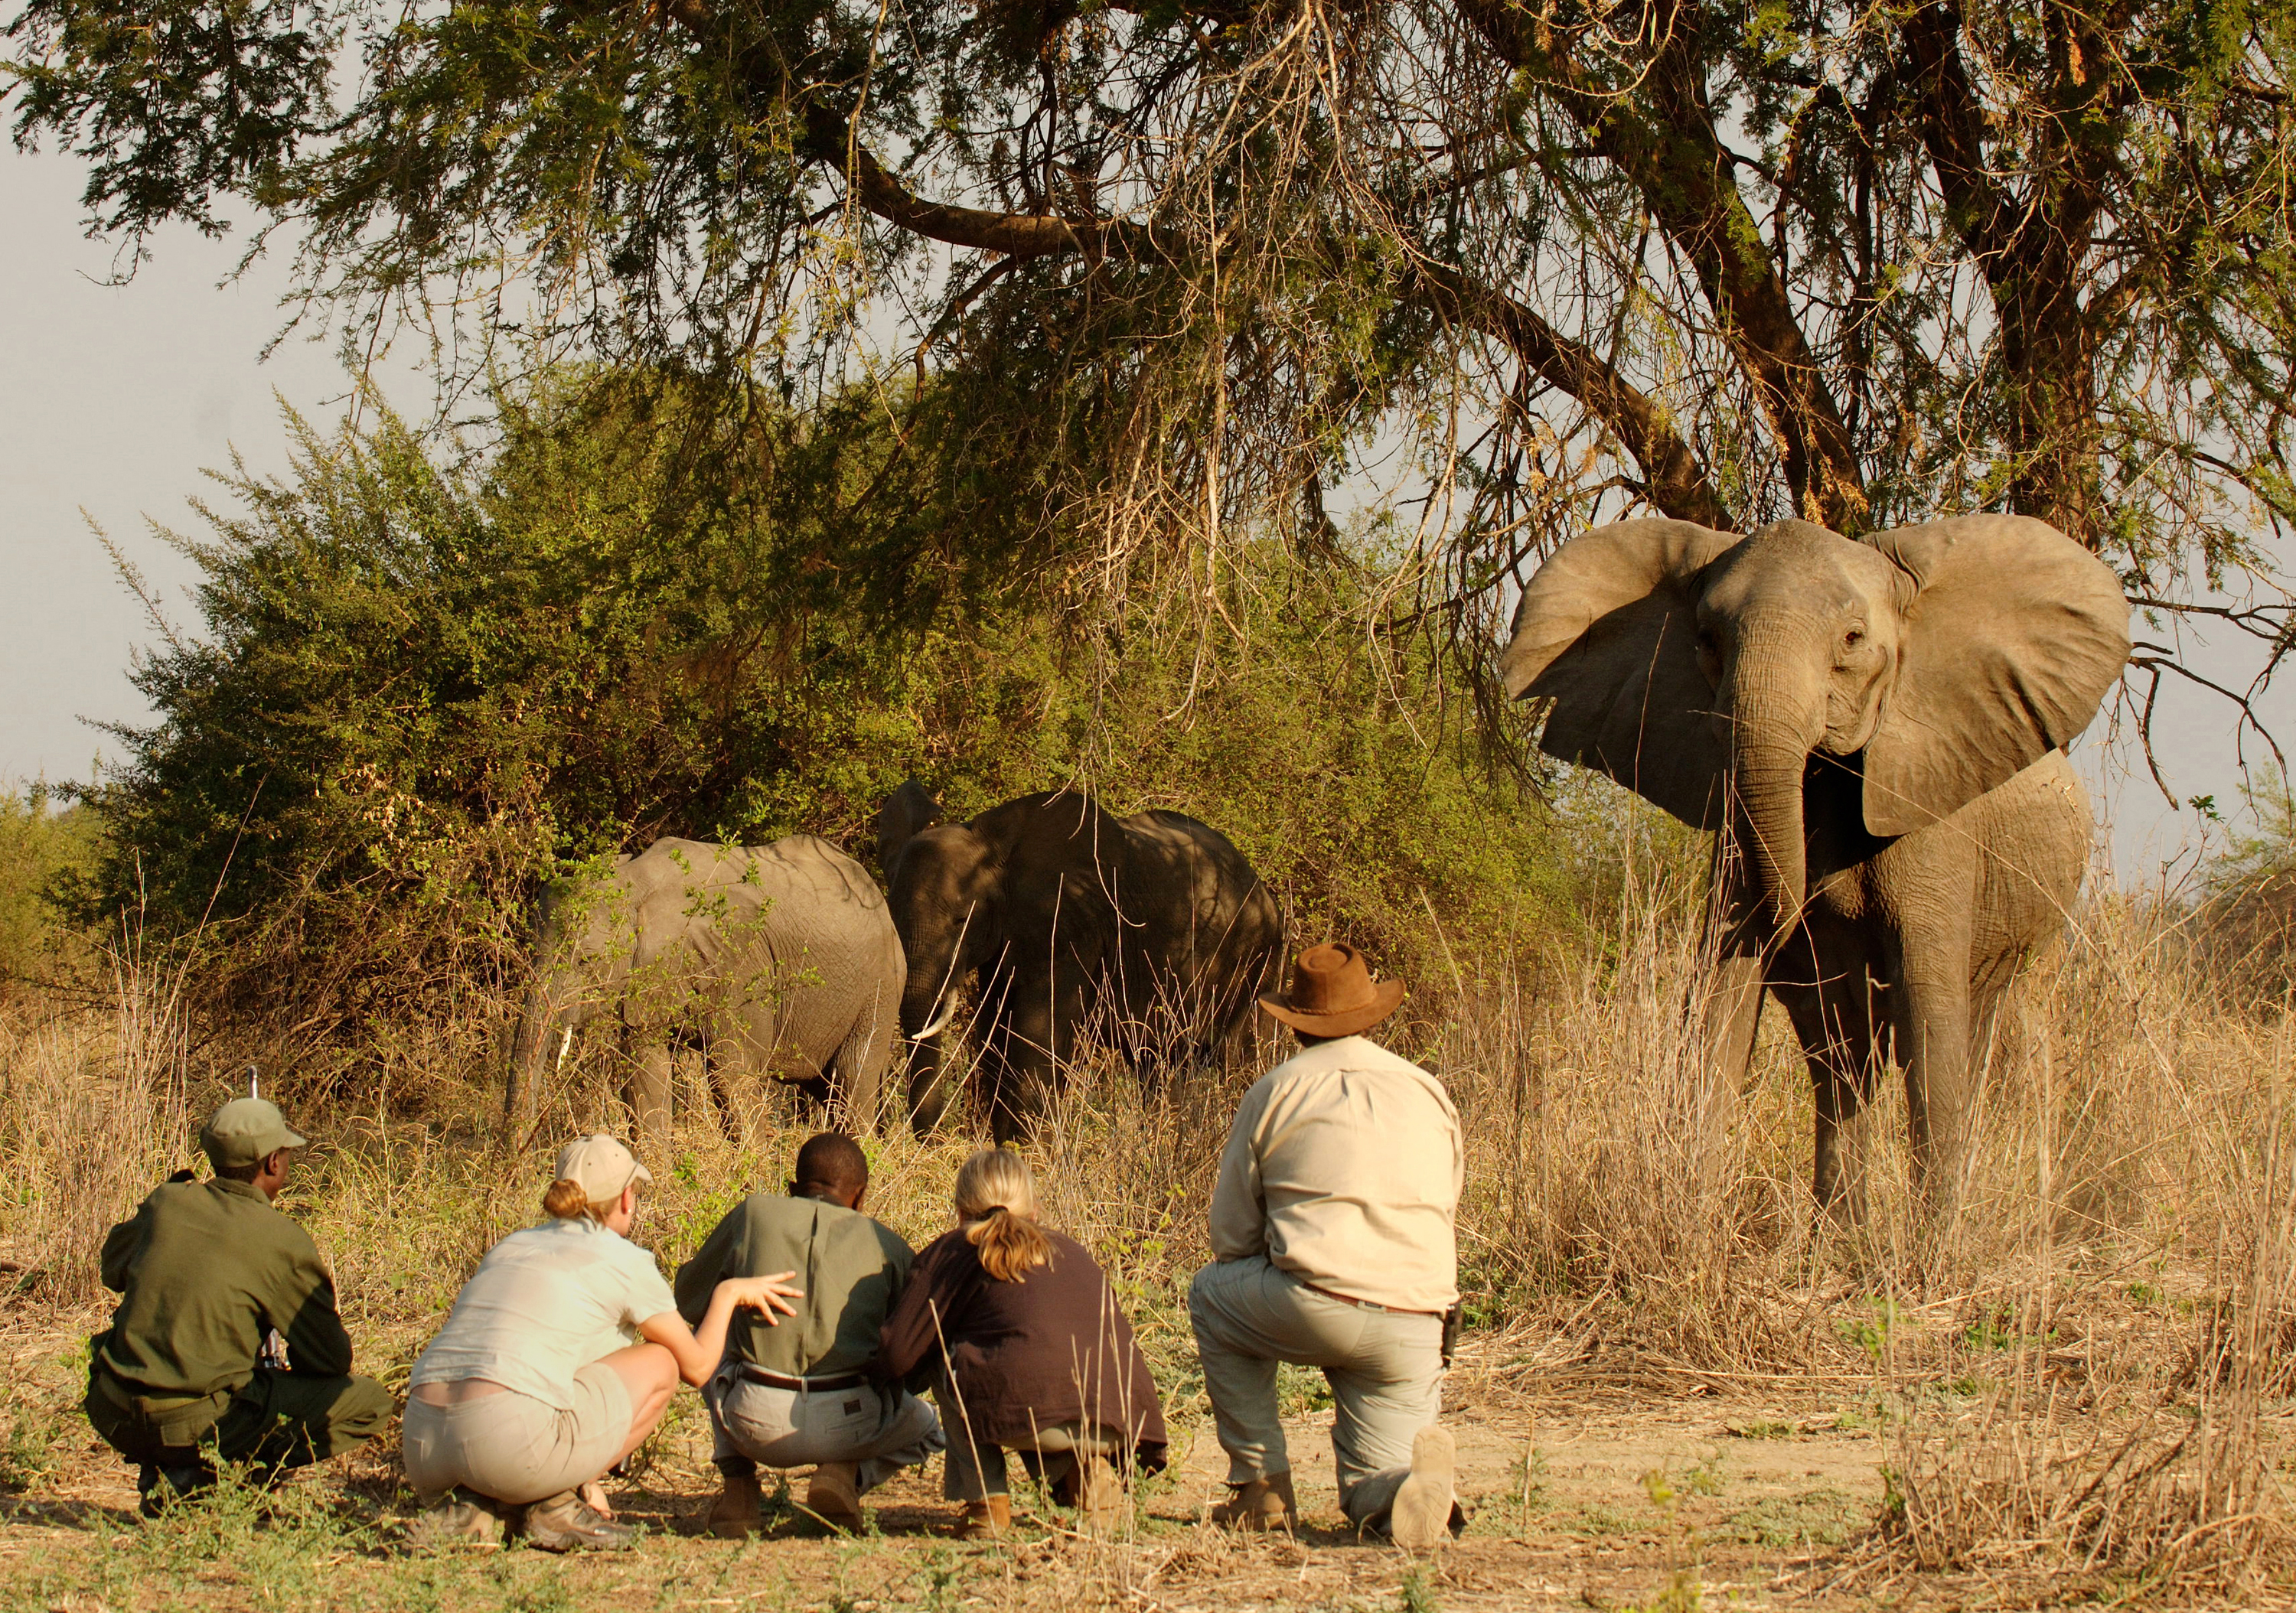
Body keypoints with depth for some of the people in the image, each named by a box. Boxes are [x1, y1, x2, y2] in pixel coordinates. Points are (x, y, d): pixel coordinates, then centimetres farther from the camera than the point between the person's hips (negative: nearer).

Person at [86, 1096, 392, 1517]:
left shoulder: (166, 1202, 5)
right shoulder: (283, 1241, -8)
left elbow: (114, 1270, 27)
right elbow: (331, 1360, 0)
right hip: (197, 1425, -6)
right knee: (367, 1402, 3)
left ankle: (161, 1468, 13)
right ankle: (204, 1477, -4)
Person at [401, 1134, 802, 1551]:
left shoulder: (510, 1247, 27)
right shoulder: (625, 1261, 9)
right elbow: (697, 1365, 18)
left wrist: (579, 1475, 40)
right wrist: (729, 1293, 35)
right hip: (512, 1438, -6)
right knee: (659, 1364, 13)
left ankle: (471, 1507, 8)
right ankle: (556, 1507, 6)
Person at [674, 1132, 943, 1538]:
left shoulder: (755, 1212, 11)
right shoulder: (887, 1244, 11)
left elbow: (688, 1300, 21)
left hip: (756, 1426, 1)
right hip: (847, 1425, -1)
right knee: (926, 1427, 33)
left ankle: (738, 1484, 15)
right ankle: (846, 1474, 1)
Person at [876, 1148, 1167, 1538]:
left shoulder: (950, 1252, 18)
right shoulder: (1074, 1252, 32)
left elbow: (896, 1356, 11)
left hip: (1026, 1412, -5)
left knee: (947, 1363, 25)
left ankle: (986, 1499, 12)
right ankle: (1081, 1468, 10)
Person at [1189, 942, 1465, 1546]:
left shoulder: (1275, 1092, 7)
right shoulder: (1431, 1094, 17)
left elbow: (1231, 1236, 10)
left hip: (1313, 1311, -3)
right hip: (1417, 1327, 4)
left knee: (1211, 1294, 28)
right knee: (1370, 1497, 17)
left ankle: (1262, 1487, 19)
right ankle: (1412, 1472, -21)